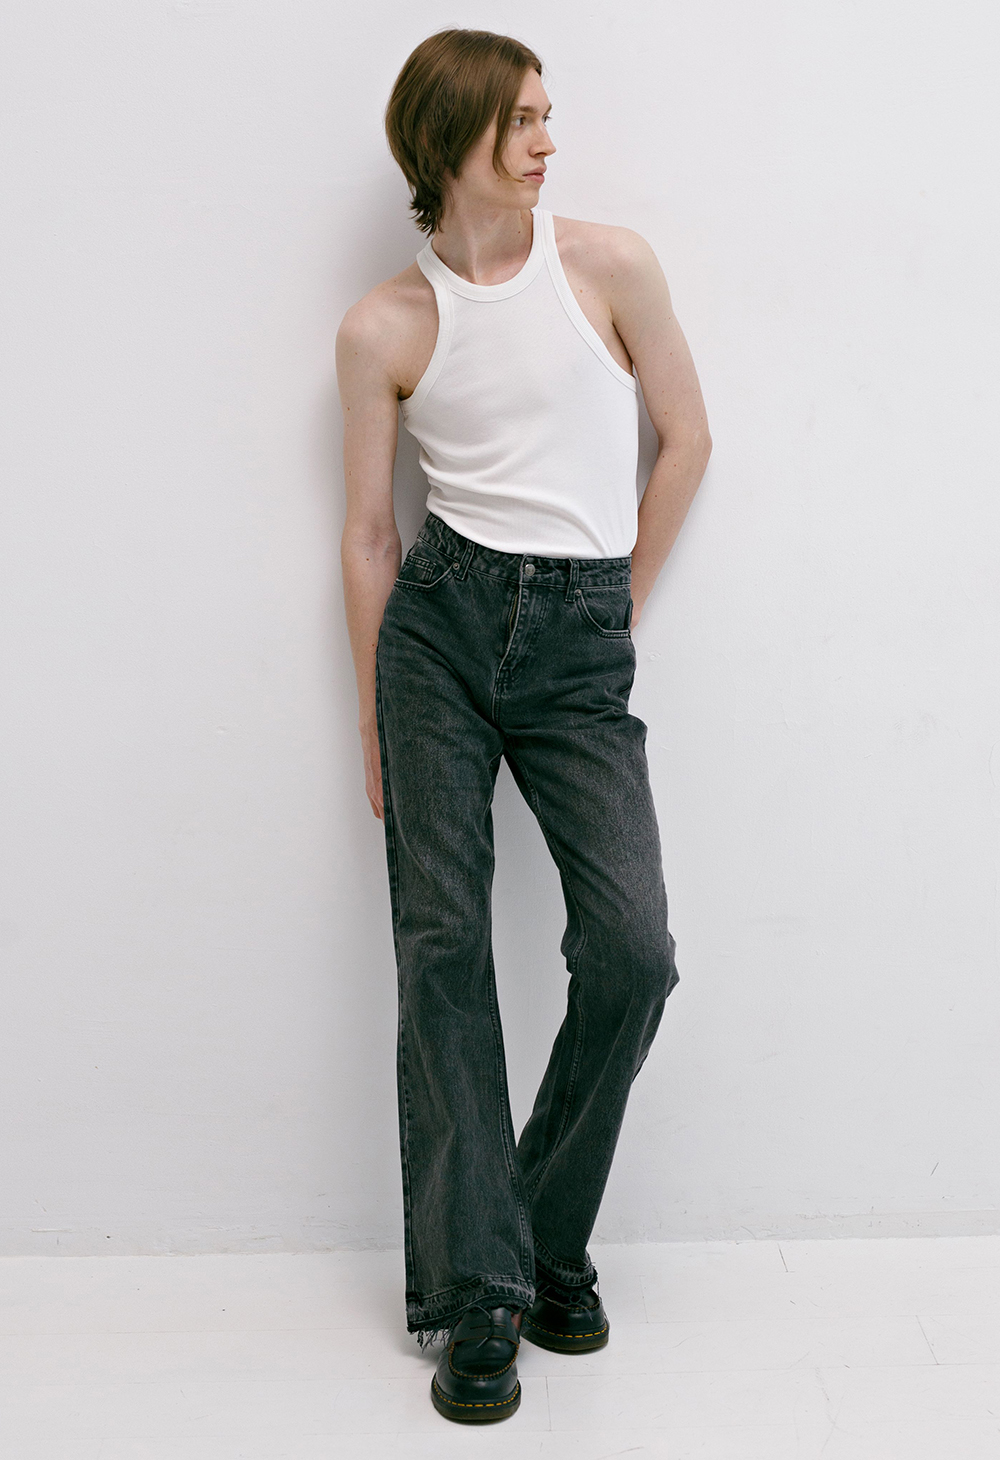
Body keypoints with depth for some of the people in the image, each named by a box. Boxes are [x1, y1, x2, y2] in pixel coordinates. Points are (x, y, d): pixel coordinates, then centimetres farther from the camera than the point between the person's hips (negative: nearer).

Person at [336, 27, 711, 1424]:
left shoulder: (610, 263, 4)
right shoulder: (384, 327, 4)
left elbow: (687, 437, 11)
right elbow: (369, 534, 7)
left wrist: (620, 610, 11)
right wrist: (375, 717, 6)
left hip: (580, 646, 1)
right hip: (440, 624, 0)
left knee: (633, 947, -10)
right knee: (442, 948, -3)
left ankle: (548, 1232, 15)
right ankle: (478, 1289, 10)